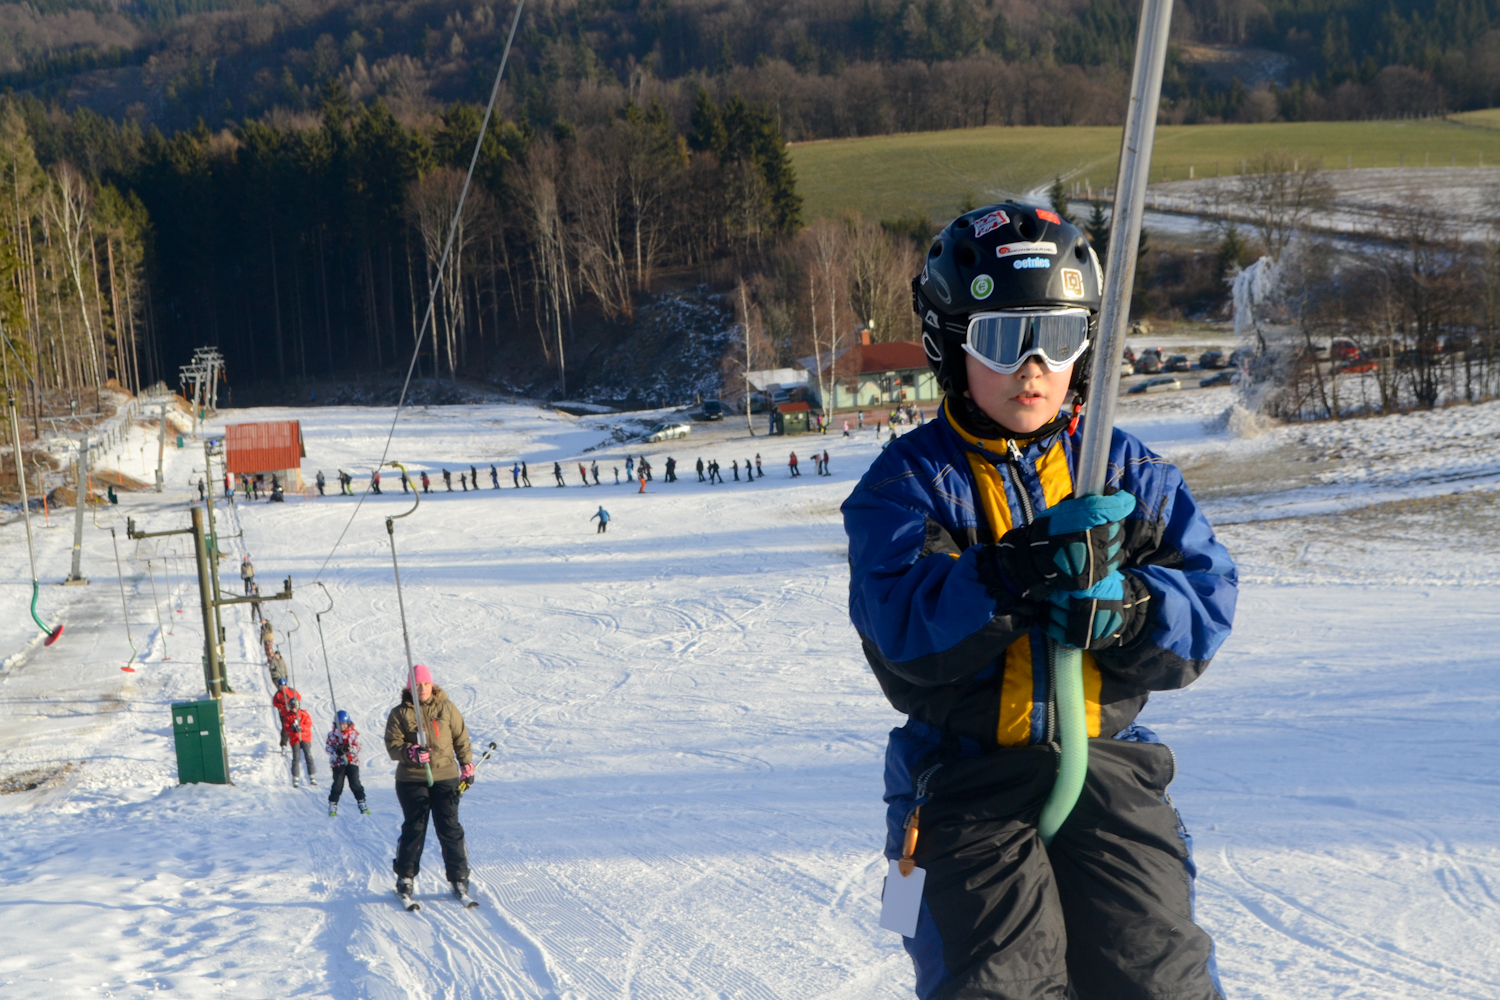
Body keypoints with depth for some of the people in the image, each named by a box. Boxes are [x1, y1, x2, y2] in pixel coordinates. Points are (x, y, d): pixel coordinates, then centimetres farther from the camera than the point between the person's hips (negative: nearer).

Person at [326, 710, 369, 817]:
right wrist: (337, 752, -24)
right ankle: (332, 806, 8)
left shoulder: (354, 733, -2)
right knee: (337, 786, -2)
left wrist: (349, 748, -27)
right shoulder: (332, 734, -1)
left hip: (352, 762, 0)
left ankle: (362, 804, 10)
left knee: (355, 785, 0)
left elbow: (357, 748, -7)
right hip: (337, 763, 0)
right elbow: (329, 748, -4)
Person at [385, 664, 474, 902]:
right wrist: (411, 753, -22)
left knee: (450, 829, -1)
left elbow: (461, 739, 14)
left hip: (445, 777, 1)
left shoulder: (447, 709, 6)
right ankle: (406, 876, 16)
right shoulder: (399, 714, 2)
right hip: (412, 780, -1)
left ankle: (459, 877, 7)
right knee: (413, 829, 2)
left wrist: (467, 766, 13)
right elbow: (393, 745, -4)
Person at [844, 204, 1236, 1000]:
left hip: (1105, 756, 2)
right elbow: (901, 631, -14)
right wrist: (1018, 575, -31)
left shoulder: (1126, 472, 11)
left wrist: (1119, 607, -18)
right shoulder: (910, 480, 1)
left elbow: (1206, 599, 3)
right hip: (967, 776, -2)